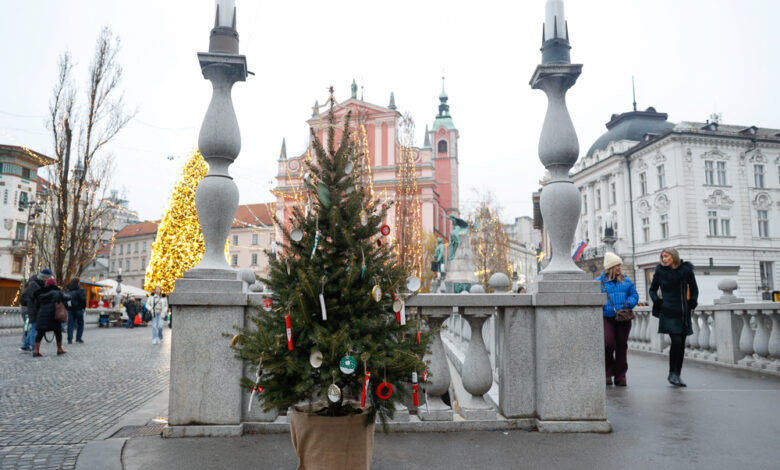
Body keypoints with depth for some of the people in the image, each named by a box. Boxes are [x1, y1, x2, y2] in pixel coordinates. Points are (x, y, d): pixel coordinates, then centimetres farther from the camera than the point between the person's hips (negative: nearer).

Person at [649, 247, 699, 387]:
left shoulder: (686, 270, 4)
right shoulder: (660, 271, 0)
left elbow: (694, 289, 18)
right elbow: (652, 290, 10)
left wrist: (693, 301, 2)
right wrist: (657, 301, -6)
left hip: (683, 313, 3)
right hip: (668, 312, -3)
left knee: (681, 344, 6)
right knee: (676, 341, -14)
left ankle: (677, 374, 17)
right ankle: (672, 373, -1)